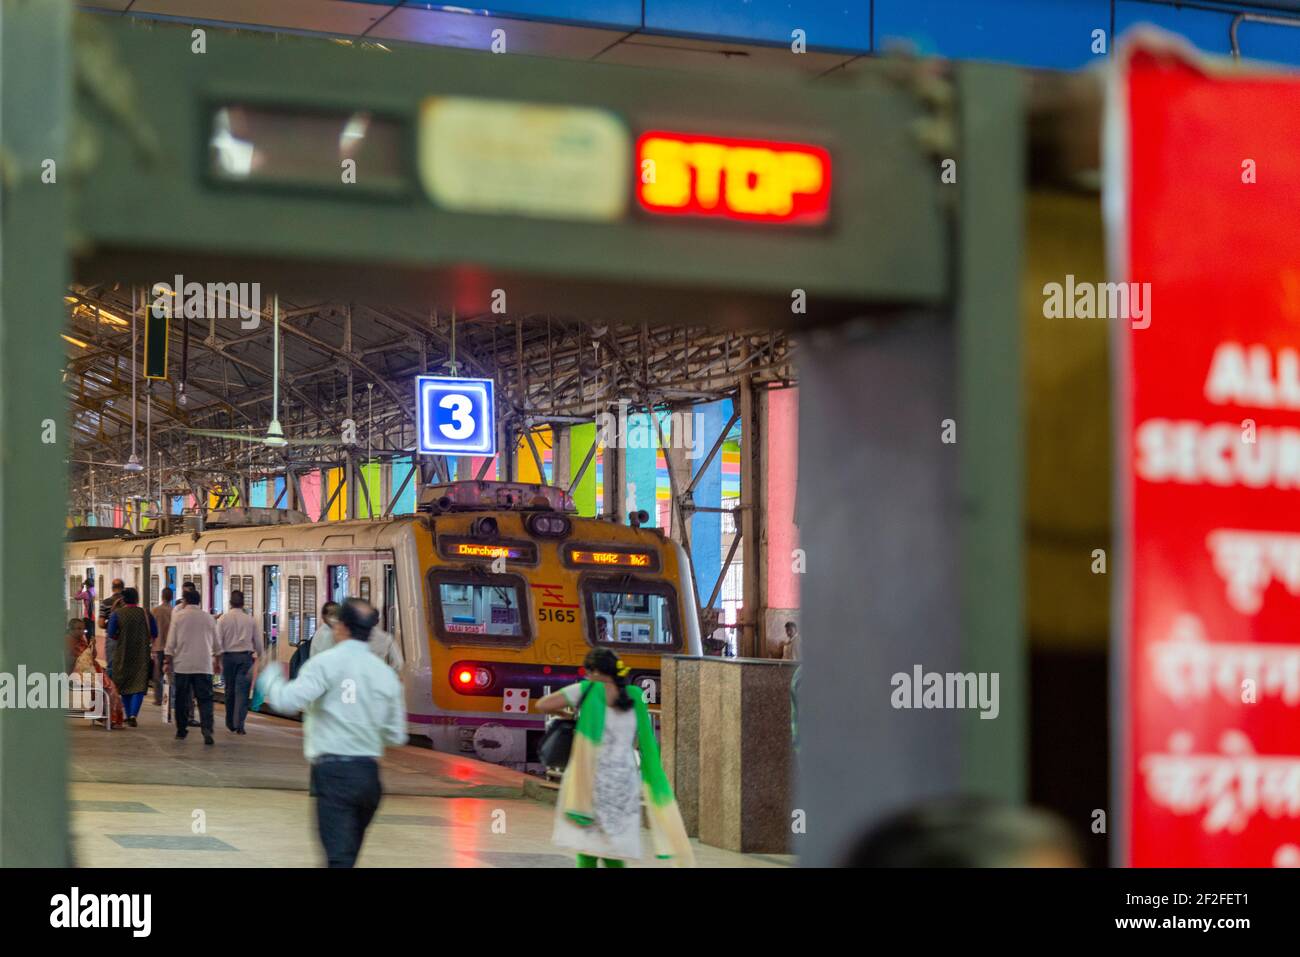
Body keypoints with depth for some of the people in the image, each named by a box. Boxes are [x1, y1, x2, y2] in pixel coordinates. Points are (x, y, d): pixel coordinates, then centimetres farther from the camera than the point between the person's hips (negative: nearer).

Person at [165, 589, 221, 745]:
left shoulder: (178, 617, 0)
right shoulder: (209, 618, 7)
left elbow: (171, 642, -1)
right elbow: (217, 644, 13)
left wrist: (169, 662, 6)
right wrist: (217, 662, 25)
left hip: (182, 665, -1)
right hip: (204, 666, 1)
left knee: (182, 699, 11)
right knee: (205, 699, -2)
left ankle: (181, 730, 17)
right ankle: (207, 730, -18)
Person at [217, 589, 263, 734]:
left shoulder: (223, 619, -2)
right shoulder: (250, 620, 0)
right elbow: (258, 641, 4)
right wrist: (258, 655, 22)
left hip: (228, 656, 1)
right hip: (246, 656, -1)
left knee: (230, 690, 13)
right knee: (242, 691, -2)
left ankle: (230, 724, 22)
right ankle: (239, 725, -11)